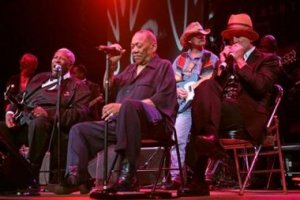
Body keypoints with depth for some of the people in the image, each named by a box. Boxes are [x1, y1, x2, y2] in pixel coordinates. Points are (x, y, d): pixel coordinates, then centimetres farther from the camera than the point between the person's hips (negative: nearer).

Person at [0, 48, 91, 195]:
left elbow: (80, 113, -4)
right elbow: (21, 99, 27)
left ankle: (32, 180, -35)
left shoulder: (77, 87, 13)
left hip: (46, 124, -5)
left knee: (38, 123, -40)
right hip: (21, 121, 5)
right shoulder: (39, 78, 31)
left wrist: (49, 113, -17)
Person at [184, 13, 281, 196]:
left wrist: (240, 61, -4)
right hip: (222, 112, 5)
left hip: (247, 118, -5)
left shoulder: (268, 59, 13)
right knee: (205, 87, -27)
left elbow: (260, 87, -9)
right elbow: (212, 89, 16)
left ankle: (198, 180, -29)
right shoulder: (228, 61, 29)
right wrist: (222, 64, 6)